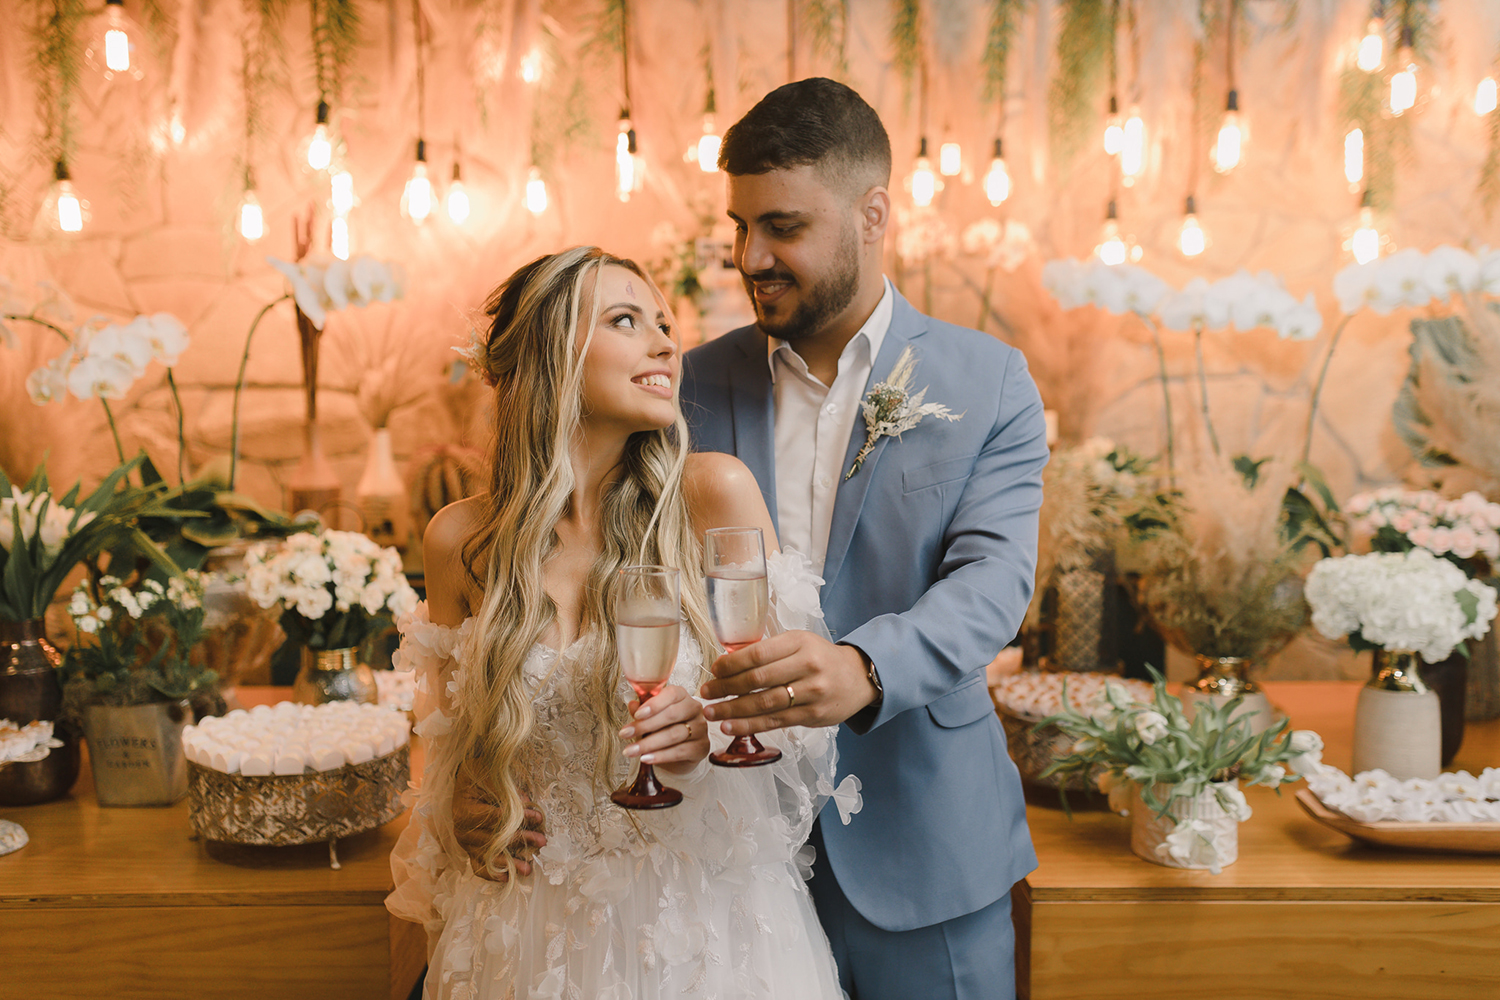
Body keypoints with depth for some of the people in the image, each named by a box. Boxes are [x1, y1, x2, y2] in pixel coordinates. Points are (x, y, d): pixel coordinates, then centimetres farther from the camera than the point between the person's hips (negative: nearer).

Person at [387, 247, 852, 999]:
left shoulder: (714, 494, -14)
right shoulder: (460, 541, -6)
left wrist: (716, 729, -25)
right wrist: (465, 813, -5)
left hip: (701, 912, -1)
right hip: (538, 931, 2)